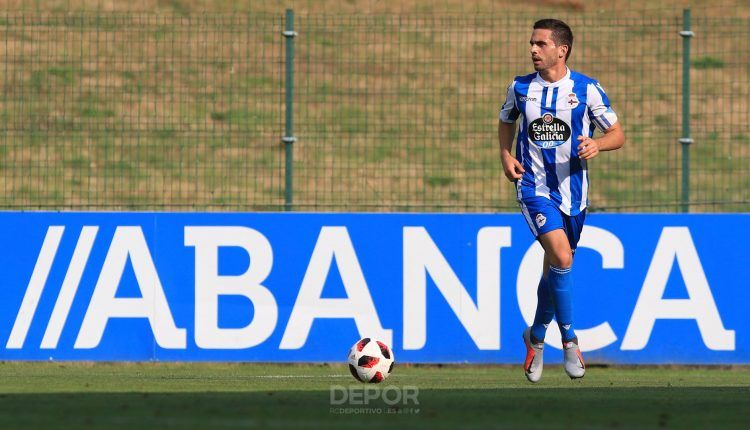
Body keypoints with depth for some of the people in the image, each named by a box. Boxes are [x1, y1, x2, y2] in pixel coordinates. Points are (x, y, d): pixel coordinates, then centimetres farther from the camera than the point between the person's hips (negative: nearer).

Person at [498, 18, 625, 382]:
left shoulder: (587, 89, -3)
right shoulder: (520, 88, 2)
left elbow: (617, 134, 1)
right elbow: (506, 121, 21)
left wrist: (597, 144, -21)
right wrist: (506, 154, 2)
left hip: (572, 188, 1)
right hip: (534, 186, -1)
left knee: (555, 269, 12)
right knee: (561, 258, -22)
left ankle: (536, 337, 35)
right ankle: (568, 340, -11)